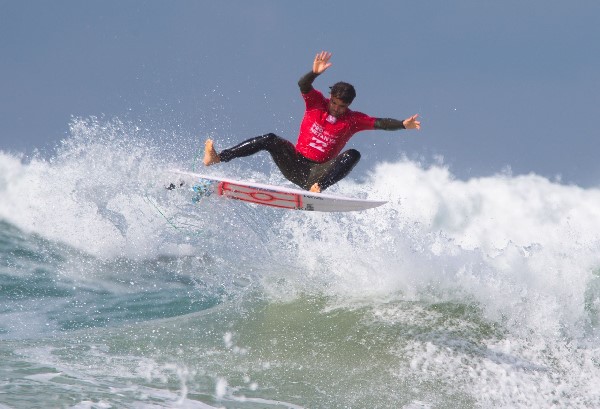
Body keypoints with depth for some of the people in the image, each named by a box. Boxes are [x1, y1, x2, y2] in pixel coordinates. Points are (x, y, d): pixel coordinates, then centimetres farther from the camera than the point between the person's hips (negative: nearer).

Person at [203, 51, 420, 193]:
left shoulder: (353, 120, 1)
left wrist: (403, 124, -26)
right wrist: (315, 73, -38)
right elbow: (303, 85, -16)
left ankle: (317, 188, -47)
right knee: (270, 140, -24)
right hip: (294, 163, 1)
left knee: (353, 155, -24)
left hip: (317, 173, -1)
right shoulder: (317, 104, 1)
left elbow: (379, 123, -8)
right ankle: (216, 158, -32)